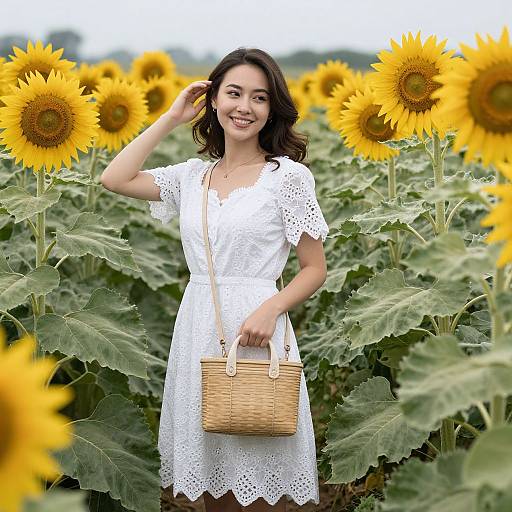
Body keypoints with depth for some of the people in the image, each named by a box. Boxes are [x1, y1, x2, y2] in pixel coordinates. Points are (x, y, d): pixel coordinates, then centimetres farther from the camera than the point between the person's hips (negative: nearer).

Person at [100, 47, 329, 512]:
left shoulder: (288, 175, -5)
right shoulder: (192, 175, 9)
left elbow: (315, 269, -3)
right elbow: (115, 179, 3)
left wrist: (270, 308, -21)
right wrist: (170, 119, 5)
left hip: (254, 332, -5)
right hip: (196, 329, 5)